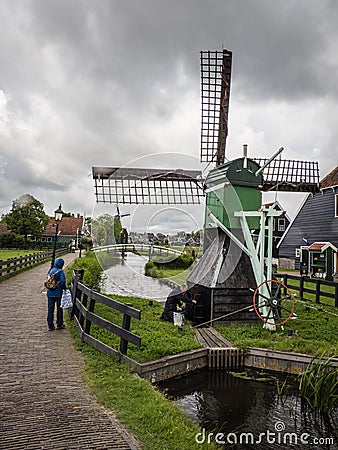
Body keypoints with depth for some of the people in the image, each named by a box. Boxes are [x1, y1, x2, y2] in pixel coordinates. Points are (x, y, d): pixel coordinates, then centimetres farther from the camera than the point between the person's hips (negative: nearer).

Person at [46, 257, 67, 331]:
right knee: (59, 308, 11)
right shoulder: (60, 271, -12)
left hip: (50, 293, 5)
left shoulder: (50, 270, 5)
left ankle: (50, 326, 13)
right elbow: (62, 281, -19)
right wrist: (64, 288, -4)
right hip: (58, 293, -5)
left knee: (50, 309, 10)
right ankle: (59, 324, 19)